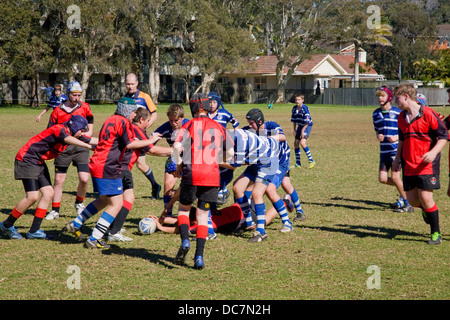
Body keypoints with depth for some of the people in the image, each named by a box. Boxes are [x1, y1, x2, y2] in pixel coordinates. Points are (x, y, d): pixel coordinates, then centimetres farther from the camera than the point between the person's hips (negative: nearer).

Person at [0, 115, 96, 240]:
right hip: (27, 159, -10)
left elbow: (91, 140, 15)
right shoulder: (59, 130, -20)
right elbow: (68, 139, -41)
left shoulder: (72, 135, 7)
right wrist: (88, 146, -50)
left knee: (48, 193, 2)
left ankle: (34, 231, 5)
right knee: (32, 196, -15)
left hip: (39, 163, 10)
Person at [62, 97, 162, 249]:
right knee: (116, 204, -4)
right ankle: (93, 240, -7)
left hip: (97, 164, 10)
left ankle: (75, 224, 28)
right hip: (108, 168, -10)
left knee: (104, 200, 26)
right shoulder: (122, 121, -10)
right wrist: (150, 141, -4)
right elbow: (129, 144, -15)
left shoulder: (111, 120, 19)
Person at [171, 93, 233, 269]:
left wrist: (179, 165, 1)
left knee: (183, 208, 18)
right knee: (203, 216, 9)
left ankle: (185, 241, -7)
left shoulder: (189, 125, 2)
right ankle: (199, 256, 0)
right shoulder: (218, 127, 11)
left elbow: (177, 146, -14)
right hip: (212, 175, 2)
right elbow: (230, 152, 13)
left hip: (191, 173, -2)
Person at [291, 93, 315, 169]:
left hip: (307, 126, -8)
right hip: (300, 126, 8)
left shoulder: (305, 109, -20)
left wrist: (302, 131, -19)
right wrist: (295, 130, 8)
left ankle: (311, 161, -14)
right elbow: (294, 120, 13)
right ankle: (298, 163, 16)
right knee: (296, 143, 5)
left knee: (302, 142, -22)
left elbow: (307, 121, -21)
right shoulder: (294, 109, 1)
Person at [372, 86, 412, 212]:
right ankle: (404, 189, 26)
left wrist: (397, 137, -20)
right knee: (382, 179, 1)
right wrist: (378, 136, 1)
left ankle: (408, 204, 2)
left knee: (395, 177, -11)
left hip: (396, 149, -6)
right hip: (384, 150, 6)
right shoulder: (375, 113, 11)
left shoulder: (398, 112, -7)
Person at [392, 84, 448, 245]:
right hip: (408, 164, 6)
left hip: (426, 164, -6)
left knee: (426, 198, -12)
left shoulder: (428, 114, -12)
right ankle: (425, 209, 40)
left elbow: (444, 136, -9)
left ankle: (436, 233, 3)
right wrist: (397, 158, 18)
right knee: (412, 199, 4)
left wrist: (433, 152, -23)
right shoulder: (401, 117, 9)